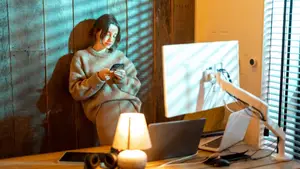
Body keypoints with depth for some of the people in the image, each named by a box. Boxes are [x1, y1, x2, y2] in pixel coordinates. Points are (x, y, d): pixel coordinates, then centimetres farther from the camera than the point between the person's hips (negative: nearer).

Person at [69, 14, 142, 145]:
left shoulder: (119, 56, 19)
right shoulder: (81, 56, 11)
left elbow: (136, 87, 16)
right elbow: (76, 92, 3)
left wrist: (123, 80, -4)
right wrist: (98, 78, -9)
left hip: (127, 102, 2)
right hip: (102, 106, -2)